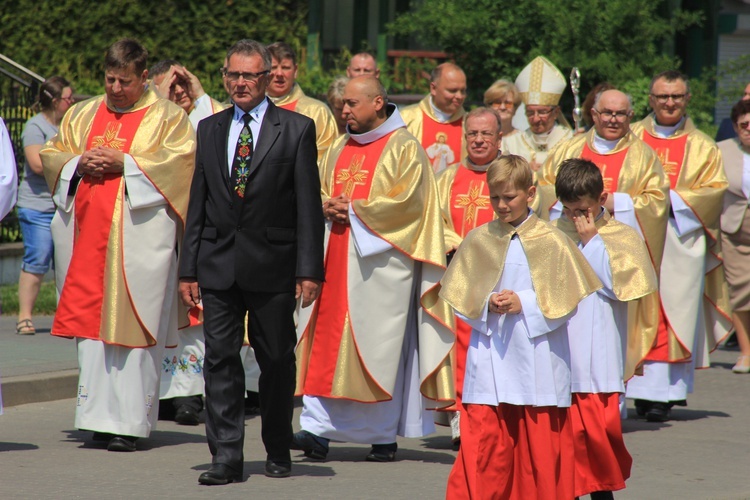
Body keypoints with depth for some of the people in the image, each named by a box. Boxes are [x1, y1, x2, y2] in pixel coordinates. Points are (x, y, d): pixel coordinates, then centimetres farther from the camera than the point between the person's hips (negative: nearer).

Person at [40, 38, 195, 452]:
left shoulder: (167, 117, 5)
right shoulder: (83, 115, 18)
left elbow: (181, 159, -8)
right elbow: (51, 154, 18)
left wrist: (124, 163, -14)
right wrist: (79, 163, -4)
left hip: (139, 235, -5)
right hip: (88, 232, 5)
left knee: (132, 323, -7)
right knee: (90, 321, 1)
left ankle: (130, 422, -6)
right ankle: (98, 416, 7)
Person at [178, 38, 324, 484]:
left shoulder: (297, 129, 0)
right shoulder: (210, 129, 12)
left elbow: (309, 206, -4)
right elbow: (198, 204, 12)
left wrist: (309, 270, -10)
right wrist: (188, 267, 6)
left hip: (272, 265, -3)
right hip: (218, 264, 3)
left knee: (277, 361, 6)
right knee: (221, 359, -3)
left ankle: (278, 452, 20)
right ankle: (227, 457, -1)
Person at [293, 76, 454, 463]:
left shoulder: (404, 148, -3)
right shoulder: (340, 149, 17)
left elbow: (405, 200, -12)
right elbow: (321, 192, 20)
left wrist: (354, 210, -11)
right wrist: (329, 208, -3)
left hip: (383, 260, -6)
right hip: (339, 257, 6)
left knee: (380, 343, -4)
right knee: (329, 339, -2)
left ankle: (384, 435, 4)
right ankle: (319, 430, -6)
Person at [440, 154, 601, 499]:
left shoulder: (551, 242, -2)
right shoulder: (478, 240, 6)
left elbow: (567, 302, -3)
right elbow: (460, 295, 9)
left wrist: (525, 304, -14)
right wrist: (487, 304, -10)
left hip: (537, 357, -2)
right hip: (490, 356, 2)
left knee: (541, 443, 2)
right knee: (482, 440, -3)